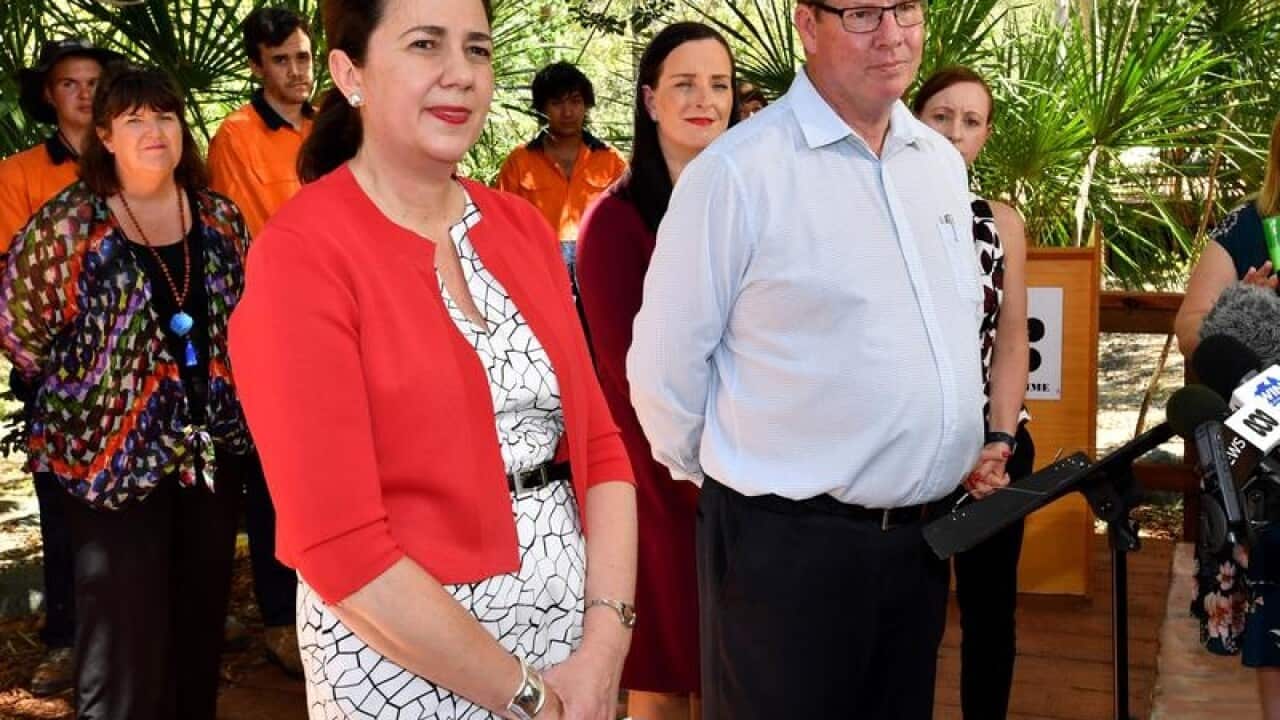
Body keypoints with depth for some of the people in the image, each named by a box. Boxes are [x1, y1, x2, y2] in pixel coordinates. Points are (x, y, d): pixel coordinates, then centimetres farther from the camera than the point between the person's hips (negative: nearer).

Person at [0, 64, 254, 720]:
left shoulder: (219, 217, 4)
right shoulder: (66, 224, -9)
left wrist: (225, 399, 12)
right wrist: (84, 394, 3)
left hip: (213, 449, 5)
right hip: (111, 457, -4)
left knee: (202, 625, 15)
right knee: (126, 640, -1)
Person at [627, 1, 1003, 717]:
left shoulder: (943, 161, 8)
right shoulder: (736, 173, -15)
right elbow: (665, 365, -10)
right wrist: (730, 479, 2)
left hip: (922, 537, 7)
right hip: (789, 546, -6)